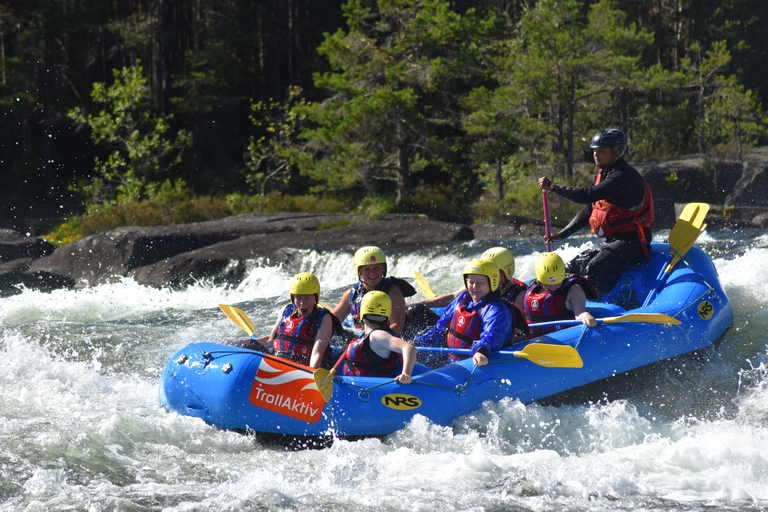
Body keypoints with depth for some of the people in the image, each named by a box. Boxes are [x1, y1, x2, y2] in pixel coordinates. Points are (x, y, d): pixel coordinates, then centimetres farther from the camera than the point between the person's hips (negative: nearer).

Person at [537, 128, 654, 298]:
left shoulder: (624, 176, -18)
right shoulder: (601, 175, 15)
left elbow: (588, 196, -28)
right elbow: (588, 211, 21)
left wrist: (552, 187, -20)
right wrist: (561, 235, 11)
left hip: (632, 243, -10)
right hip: (612, 242, 10)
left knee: (593, 271, -30)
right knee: (572, 269, 1)